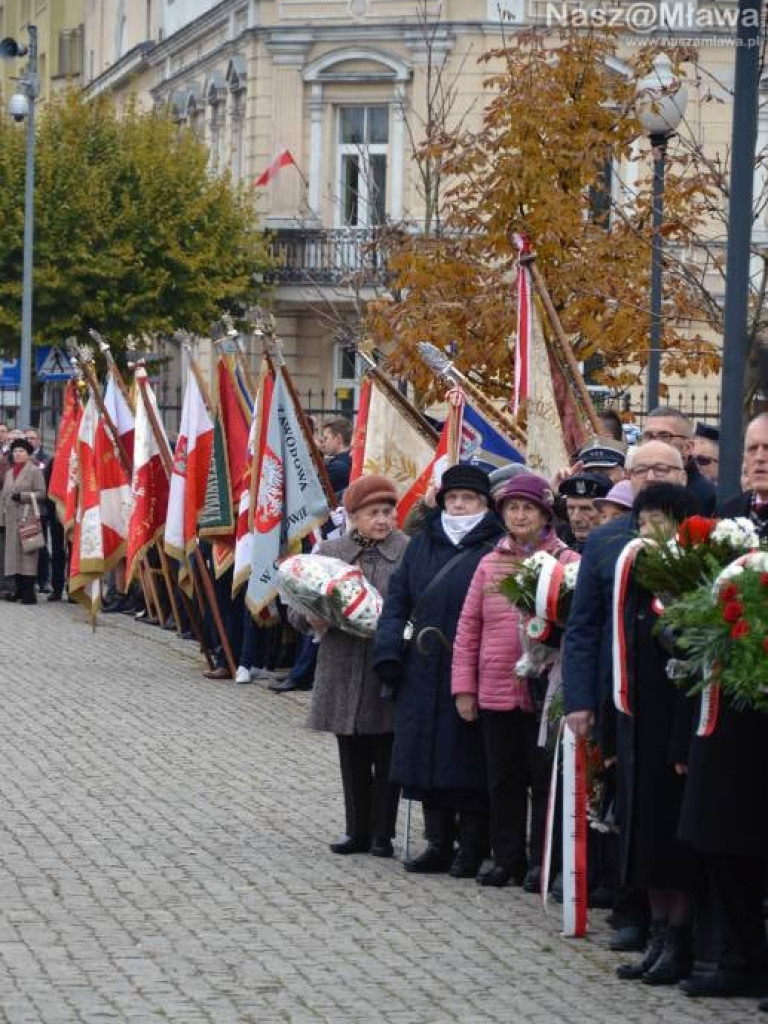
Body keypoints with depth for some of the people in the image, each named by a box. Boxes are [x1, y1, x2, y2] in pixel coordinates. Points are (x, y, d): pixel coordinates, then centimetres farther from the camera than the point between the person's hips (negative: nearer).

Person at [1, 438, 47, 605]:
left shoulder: (35, 471, 0)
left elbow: (41, 494, -6)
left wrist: (23, 496, -16)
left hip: (28, 517, -7)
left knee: (27, 553, -11)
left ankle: (29, 593, -12)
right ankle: (19, 589, 9)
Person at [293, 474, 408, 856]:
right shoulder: (329, 552, 7)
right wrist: (312, 618, -11)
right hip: (343, 673, 3)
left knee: (386, 759, 5)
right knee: (352, 760, 12)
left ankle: (382, 834, 14)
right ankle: (358, 831, 22)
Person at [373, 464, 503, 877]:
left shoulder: (497, 548, -4)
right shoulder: (422, 543, 14)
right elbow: (397, 599, 13)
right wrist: (388, 651, 1)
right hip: (423, 671, 5)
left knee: (467, 762, -1)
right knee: (427, 757, 8)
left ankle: (472, 848, 7)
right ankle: (438, 844, 18)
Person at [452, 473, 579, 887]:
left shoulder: (567, 563, -1)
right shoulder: (490, 564, 9)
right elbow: (468, 628, 9)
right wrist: (464, 686, 5)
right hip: (495, 691, 4)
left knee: (545, 778, 3)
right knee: (503, 780, 10)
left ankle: (543, 863, 10)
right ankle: (507, 859, 19)